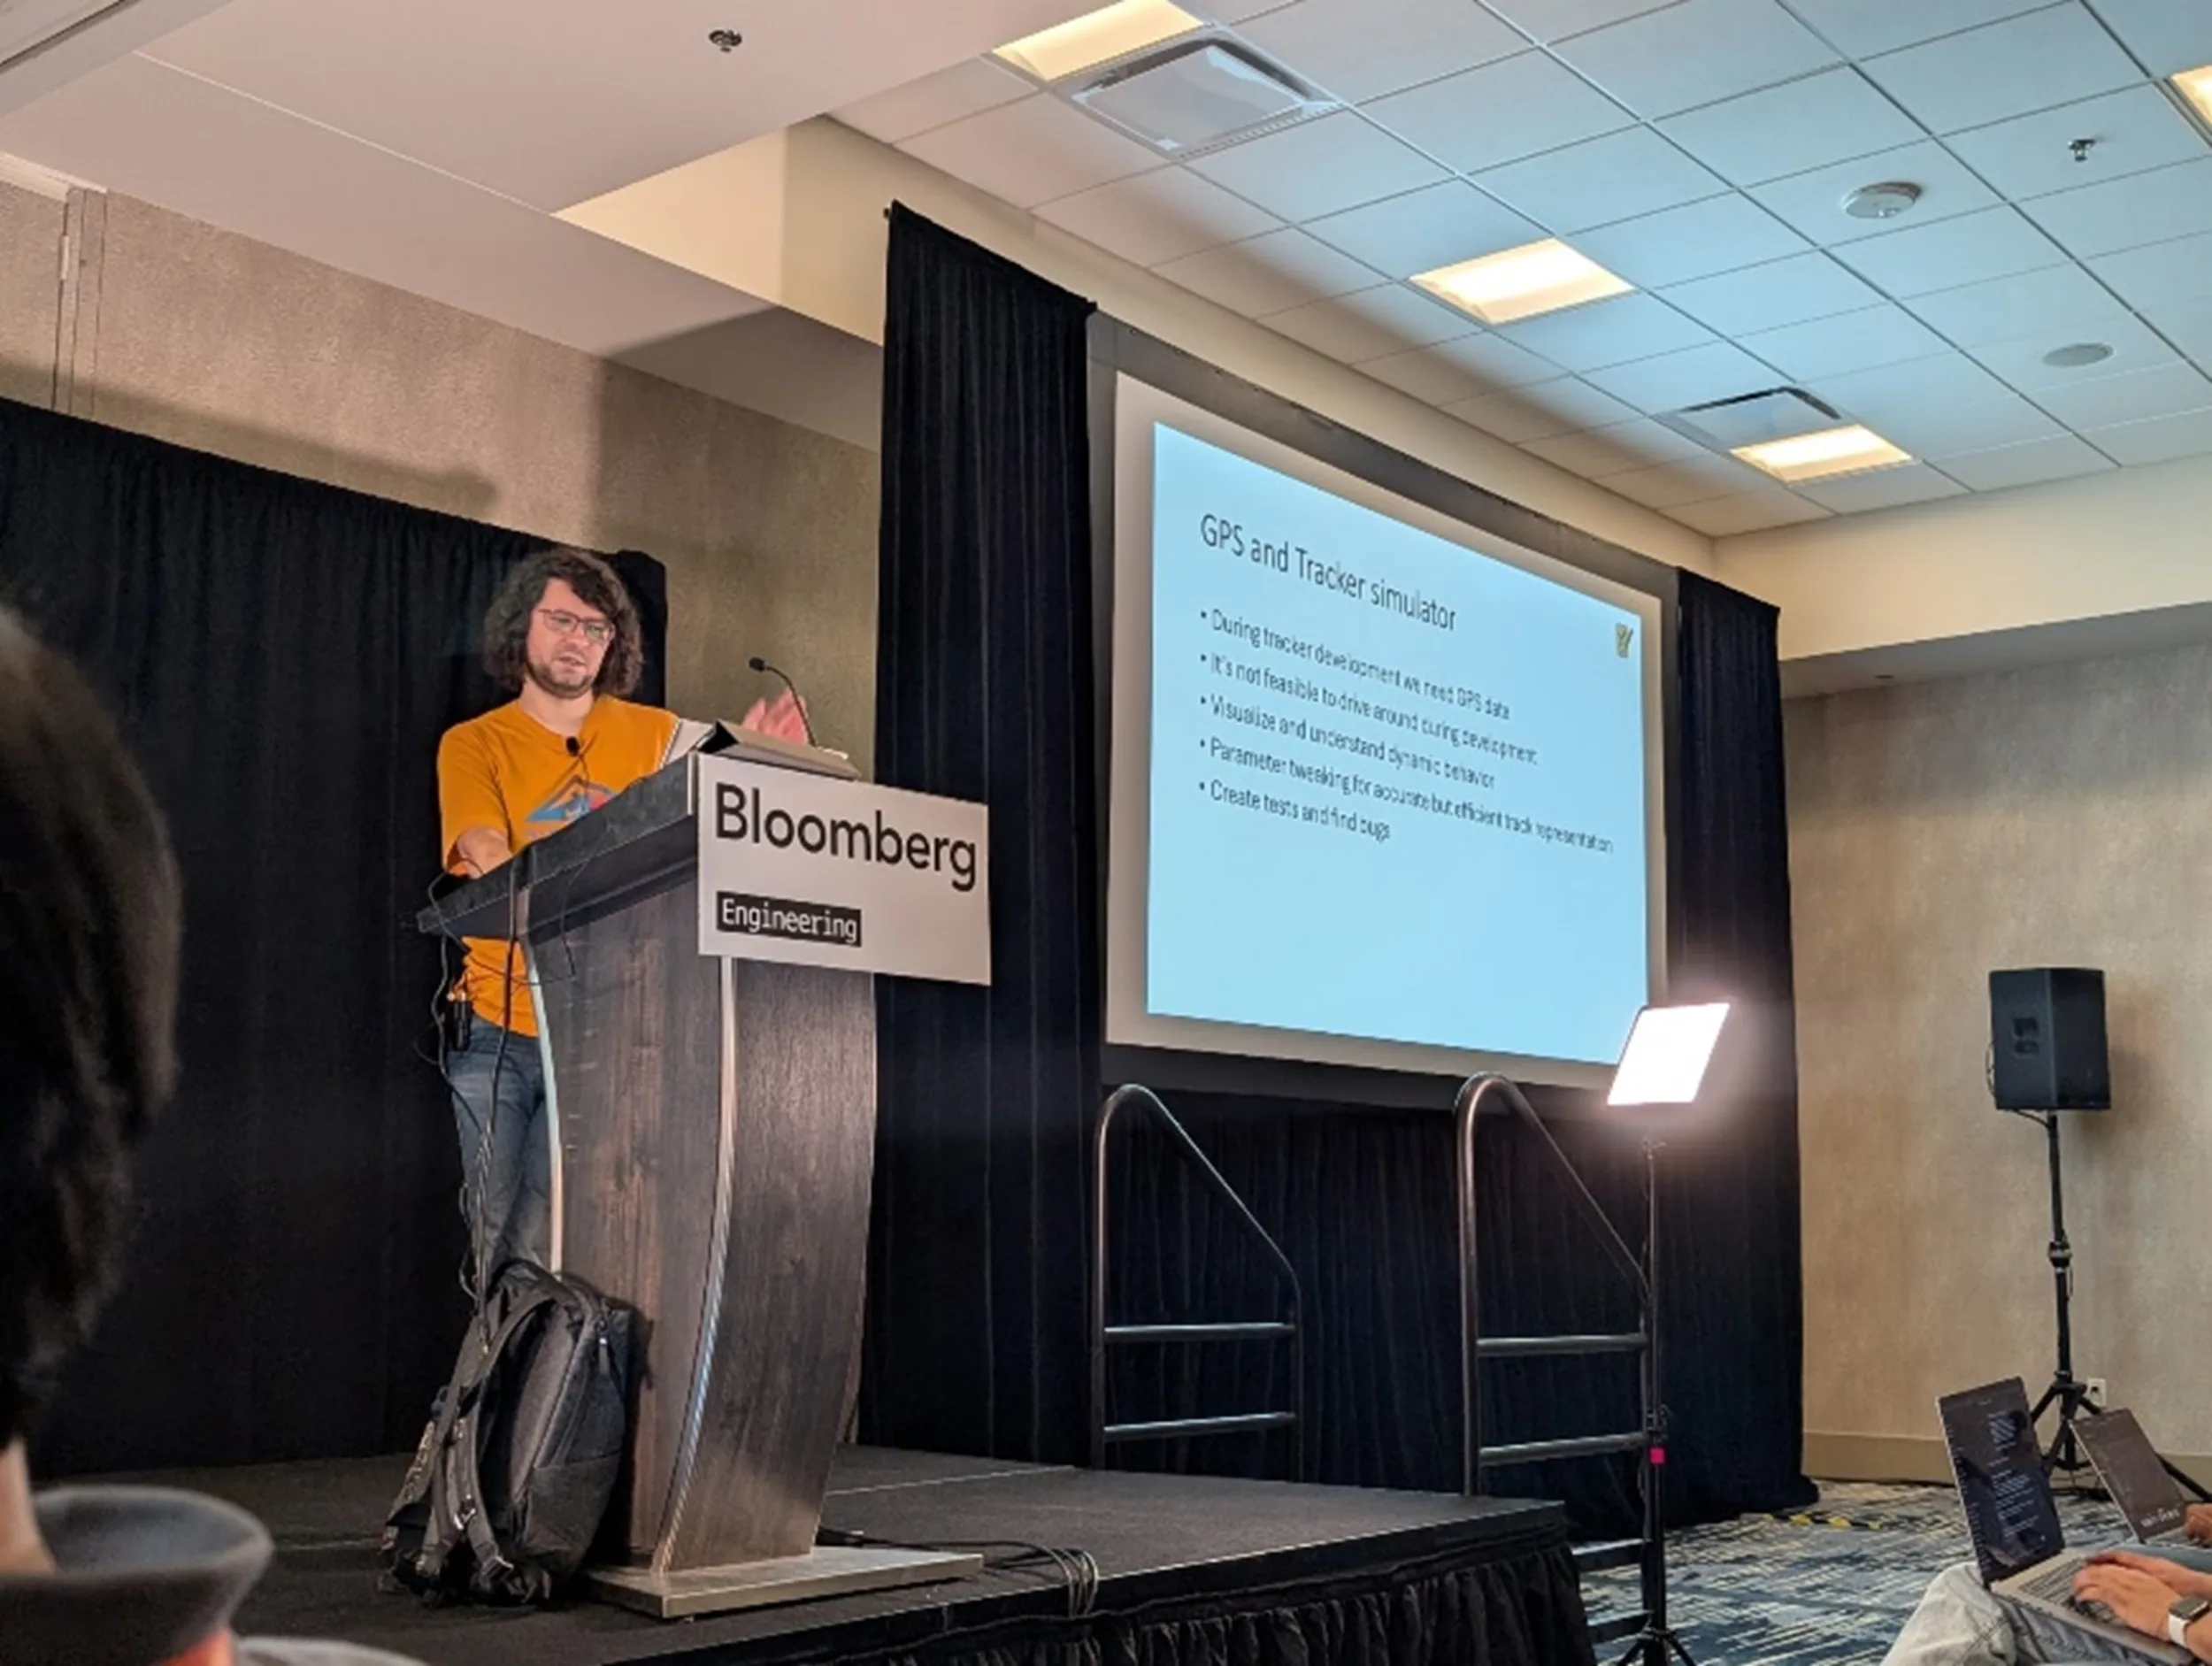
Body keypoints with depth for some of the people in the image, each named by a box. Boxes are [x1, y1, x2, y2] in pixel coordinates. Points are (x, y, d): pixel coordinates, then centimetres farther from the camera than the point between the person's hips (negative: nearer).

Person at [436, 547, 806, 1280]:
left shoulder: (656, 736, 9)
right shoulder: (473, 744, 4)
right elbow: (488, 863, -13)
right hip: (500, 1030, 0)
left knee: (547, 1248, -6)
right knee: (499, 1249, 0)